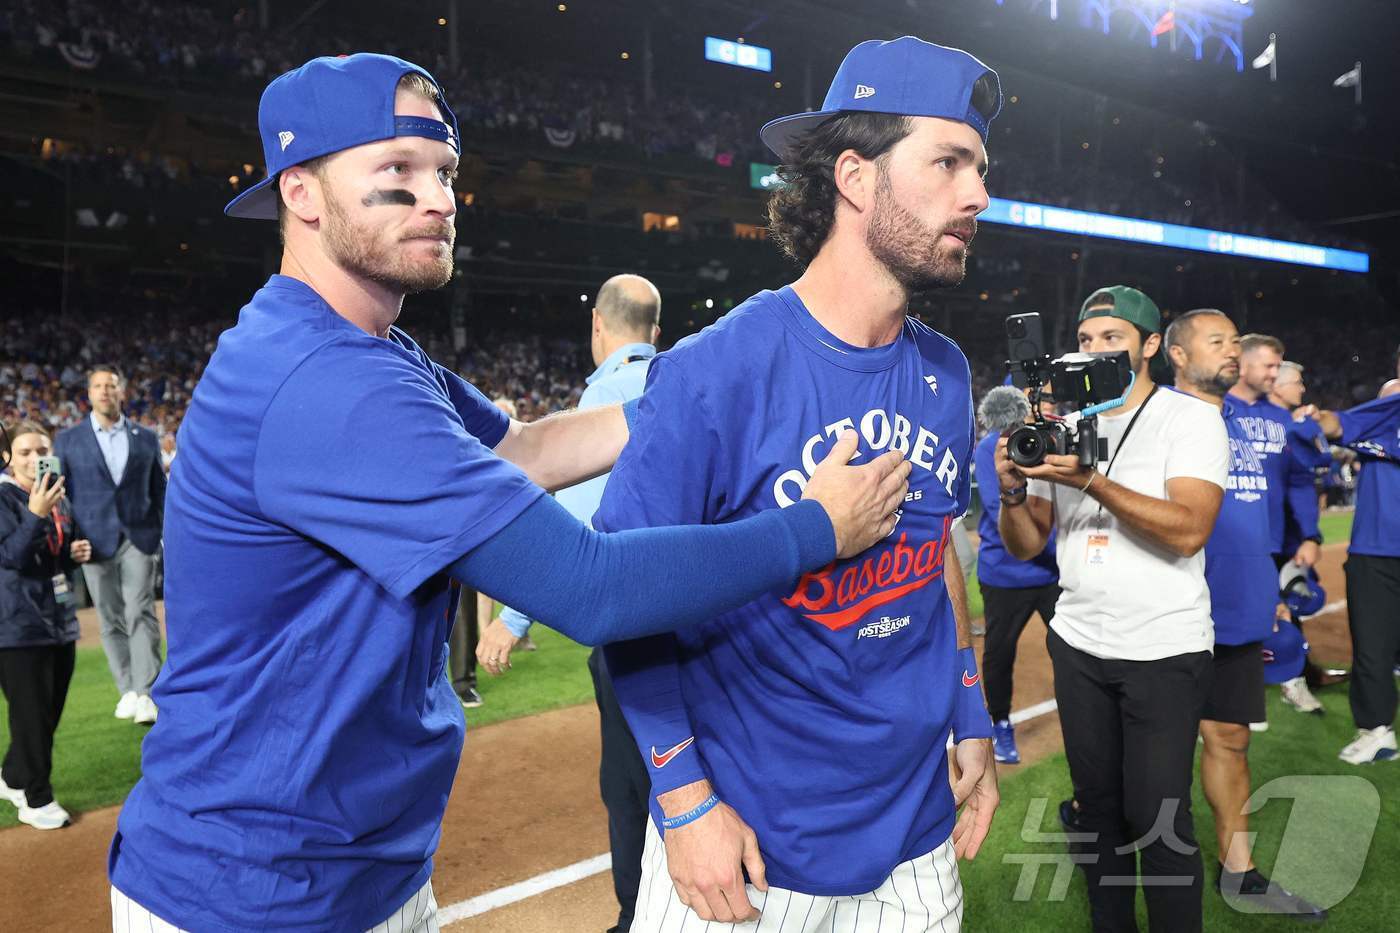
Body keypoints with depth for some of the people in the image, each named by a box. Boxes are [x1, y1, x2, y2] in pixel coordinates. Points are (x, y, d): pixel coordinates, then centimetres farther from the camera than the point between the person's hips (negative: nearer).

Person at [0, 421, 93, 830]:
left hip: (61, 621, 7)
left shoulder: (57, 497, 10)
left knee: (50, 713, 15)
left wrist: (77, 552, 1)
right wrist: (36, 515, -34)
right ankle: (36, 801, 10)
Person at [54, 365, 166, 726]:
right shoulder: (67, 440, 7)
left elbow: (159, 492, 12)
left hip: (139, 538, -1)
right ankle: (127, 691, 15)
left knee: (140, 614, -8)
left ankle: (147, 693, -10)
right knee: (111, 621, 6)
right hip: (95, 542, 1)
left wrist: (166, 536, 6)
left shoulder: (146, 438, 9)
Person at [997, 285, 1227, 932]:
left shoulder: (1190, 418, -5)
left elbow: (1189, 531, -20)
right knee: (1098, 804, 13)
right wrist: (1014, 491, -13)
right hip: (1078, 644, 5)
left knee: (1157, 816, -2)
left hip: (1165, 651, -4)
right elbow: (1026, 546, 7)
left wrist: (1092, 480, -29)